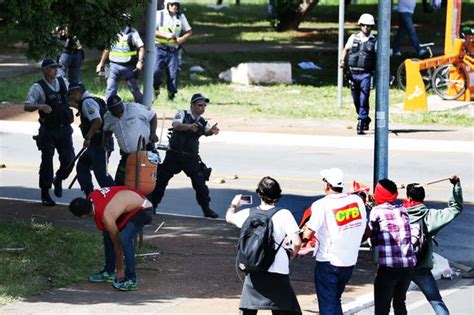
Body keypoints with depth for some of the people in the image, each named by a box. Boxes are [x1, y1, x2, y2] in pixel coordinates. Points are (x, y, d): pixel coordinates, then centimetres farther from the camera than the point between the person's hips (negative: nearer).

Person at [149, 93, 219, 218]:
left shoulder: (202, 122, 5)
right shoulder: (182, 114, -7)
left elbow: (206, 132, -13)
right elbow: (176, 125, -26)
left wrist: (211, 131, -37)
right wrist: (189, 126, -46)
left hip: (191, 158, 3)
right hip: (174, 155, -3)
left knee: (200, 183, -2)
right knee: (161, 181, 2)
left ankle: (207, 210, 9)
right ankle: (152, 206, 15)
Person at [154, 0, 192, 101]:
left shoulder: (181, 16, 11)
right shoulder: (159, 15, 0)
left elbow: (188, 32, 17)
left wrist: (182, 39, -4)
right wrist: (166, 35, -16)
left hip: (173, 50, 3)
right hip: (159, 49, -3)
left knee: (173, 73, -3)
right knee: (155, 71, -16)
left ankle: (171, 96, 7)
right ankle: (155, 91, 6)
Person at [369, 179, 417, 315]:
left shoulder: (377, 211, -2)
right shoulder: (402, 210, 12)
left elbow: (373, 239, 0)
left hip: (388, 267, -5)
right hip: (408, 265, 5)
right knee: (400, 303, 22)